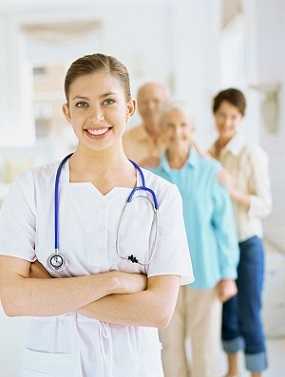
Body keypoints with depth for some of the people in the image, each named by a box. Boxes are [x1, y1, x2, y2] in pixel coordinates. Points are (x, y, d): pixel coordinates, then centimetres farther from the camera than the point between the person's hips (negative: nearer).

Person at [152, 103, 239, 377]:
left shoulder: (210, 170, -7)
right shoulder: (151, 175, 0)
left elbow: (224, 224, -4)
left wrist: (228, 274, -5)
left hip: (204, 274, -2)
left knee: (205, 347, 6)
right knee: (171, 346, 12)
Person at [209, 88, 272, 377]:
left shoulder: (253, 154, -14)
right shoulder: (208, 154, 3)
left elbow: (264, 206, -15)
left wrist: (233, 192, -29)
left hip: (246, 245, -5)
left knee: (249, 317, -2)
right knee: (225, 312, 17)